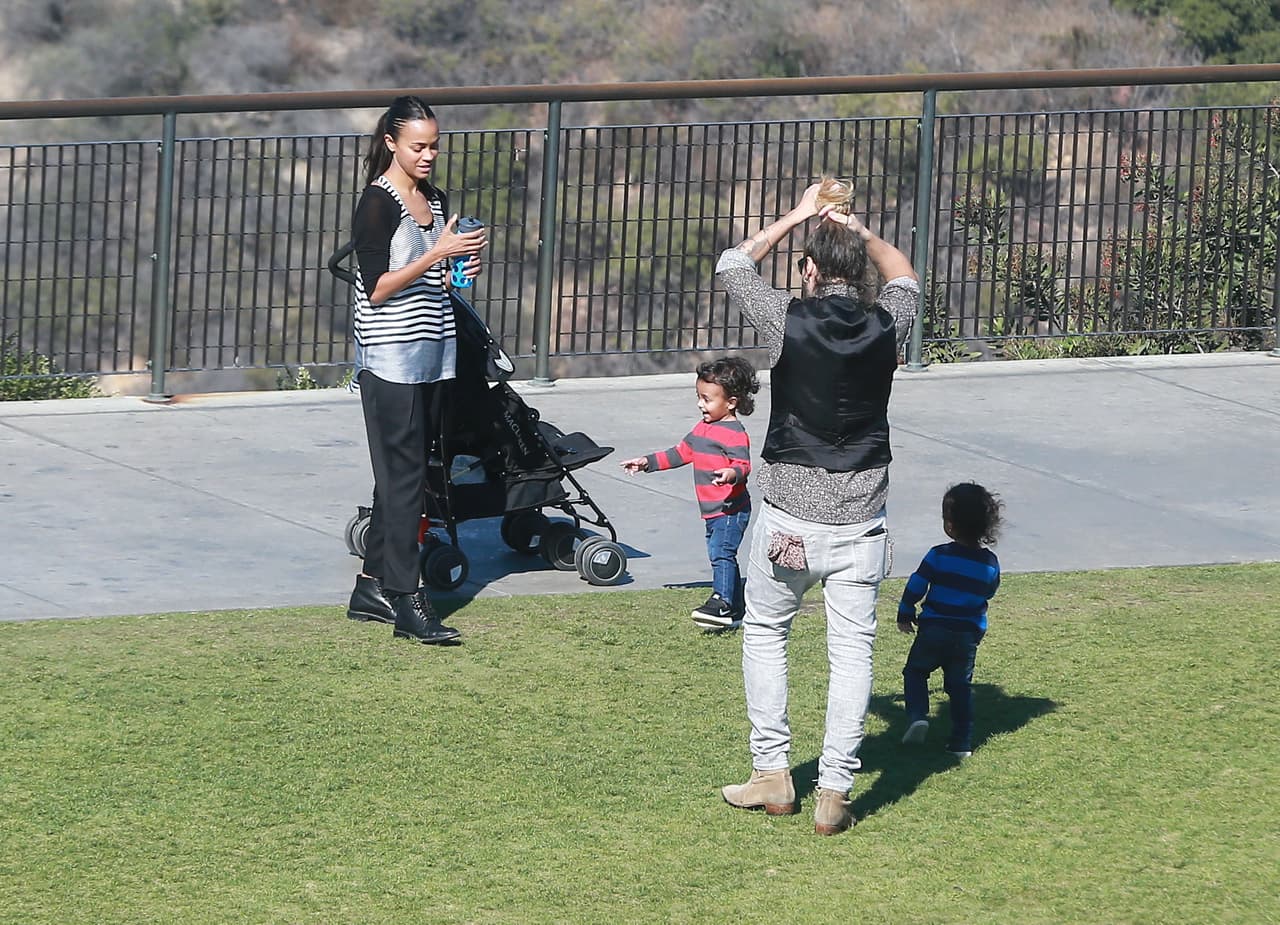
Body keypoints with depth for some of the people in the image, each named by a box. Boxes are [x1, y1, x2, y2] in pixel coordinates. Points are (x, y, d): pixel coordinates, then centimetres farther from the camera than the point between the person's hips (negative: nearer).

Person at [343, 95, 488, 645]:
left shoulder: (436, 202, 14)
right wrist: (438, 254, -22)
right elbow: (378, 287, -16)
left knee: (401, 475, 9)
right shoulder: (378, 204, -10)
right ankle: (407, 602, -11)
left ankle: (372, 589, 15)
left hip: (434, 353, 8)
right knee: (404, 477, -10)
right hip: (391, 357, -8)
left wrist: (461, 273, 2)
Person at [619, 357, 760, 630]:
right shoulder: (703, 428, 14)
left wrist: (732, 474, -47)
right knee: (721, 556, 14)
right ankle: (736, 612, 22)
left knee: (721, 552, -21)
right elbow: (681, 453, 24)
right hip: (712, 511, 10)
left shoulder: (735, 434, -15)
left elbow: (743, 465, -24)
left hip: (731, 510, -10)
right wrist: (648, 462, 23)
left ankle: (722, 604, -28)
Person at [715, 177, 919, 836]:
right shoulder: (885, 327, -3)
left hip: (789, 519, -2)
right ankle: (833, 794, 2)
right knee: (852, 650, 5)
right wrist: (857, 229, 25)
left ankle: (772, 772, 16)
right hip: (861, 522, 2)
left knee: (764, 632, 17)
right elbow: (903, 275, 22)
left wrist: (798, 216, 16)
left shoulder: (789, 322, -11)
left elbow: (733, 265, 9)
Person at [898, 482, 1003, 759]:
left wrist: (905, 615, 8)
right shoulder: (990, 563, 0)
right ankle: (962, 742, 9)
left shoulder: (939, 556, -11)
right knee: (960, 686, 13)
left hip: (933, 630, -3)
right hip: (969, 635, 3)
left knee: (915, 672, 16)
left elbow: (915, 587, -7)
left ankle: (917, 715, -8)